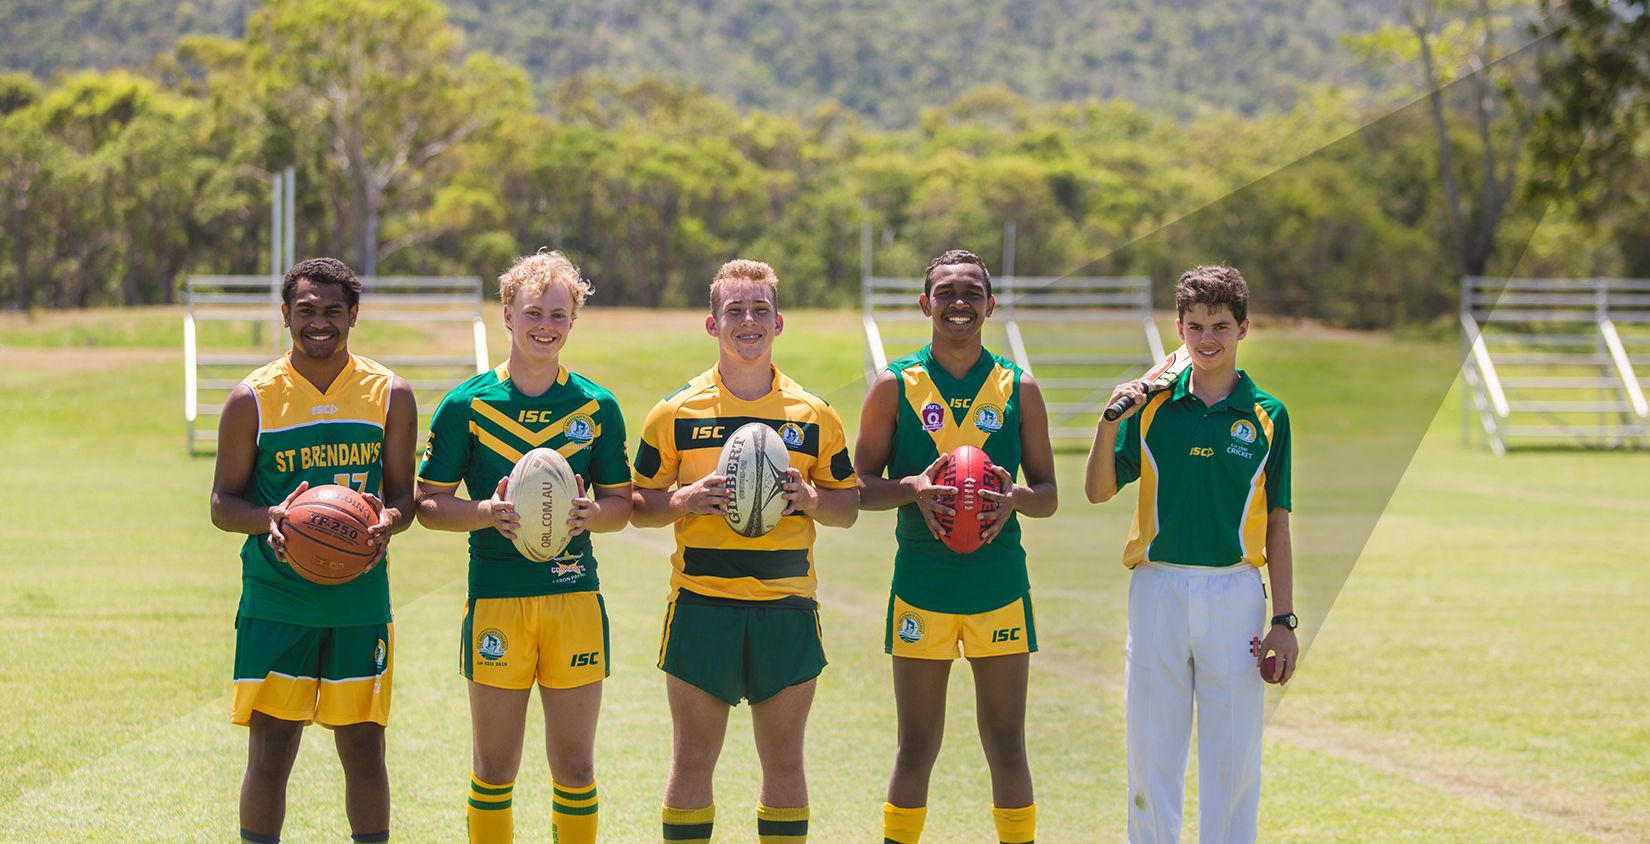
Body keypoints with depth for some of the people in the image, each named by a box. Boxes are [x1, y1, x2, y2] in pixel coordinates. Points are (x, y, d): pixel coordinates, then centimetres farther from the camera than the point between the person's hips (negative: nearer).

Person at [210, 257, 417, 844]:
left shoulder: (389, 395, 4)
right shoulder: (252, 400, 0)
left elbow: (403, 496, 7)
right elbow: (222, 504, 2)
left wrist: (387, 522, -17)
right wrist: (271, 519, -20)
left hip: (360, 601, 1)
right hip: (275, 603, -1)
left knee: (364, 751, 6)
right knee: (269, 755, -1)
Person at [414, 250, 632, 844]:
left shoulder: (597, 407, 7)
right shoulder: (467, 405, 1)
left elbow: (622, 505, 11)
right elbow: (427, 504, 3)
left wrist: (589, 513, -11)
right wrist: (489, 512, -15)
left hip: (575, 598, 2)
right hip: (496, 600, -2)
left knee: (575, 766, 5)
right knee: (494, 767, 4)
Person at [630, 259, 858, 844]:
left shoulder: (813, 416, 6)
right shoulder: (676, 412, 2)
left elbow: (848, 506, 12)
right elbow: (637, 506, 6)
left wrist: (809, 497, -9)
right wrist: (688, 499, -13)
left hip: (787, 607, 1)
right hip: (701, 604, -1)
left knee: (784, 762, 6)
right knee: (692, 762, 3)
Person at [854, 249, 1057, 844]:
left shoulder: (1019, 390, 6)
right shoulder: (894, 387, 3)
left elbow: (1049, 496, 9)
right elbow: (860, 486, 3)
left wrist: (1016, 496, -14)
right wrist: (914, 488, -16)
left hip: (1000, 586, 1)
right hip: (922, 586, -1)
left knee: (1007, 750, 3)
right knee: (916, 750, 2)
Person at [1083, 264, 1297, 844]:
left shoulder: (1267, 416, 3)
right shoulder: (1150, 406, 4)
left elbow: (1276, 522, 5)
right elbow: (1099, 491, 2)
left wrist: (1285, 620, 0)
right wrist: (1108, 423, -14)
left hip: (1236, 594, -1)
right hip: (1158, 589, 1)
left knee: (1232, 758, 3)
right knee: (1151, 751, 5)